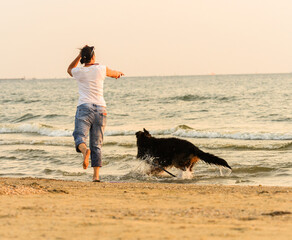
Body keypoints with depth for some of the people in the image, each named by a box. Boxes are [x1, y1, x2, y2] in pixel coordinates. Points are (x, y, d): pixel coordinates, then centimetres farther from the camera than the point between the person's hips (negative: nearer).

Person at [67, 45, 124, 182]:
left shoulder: (78, 72, 4)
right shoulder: (101, 69, 4)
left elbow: (69, 69, 30)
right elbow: (115, 74, 27)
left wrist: (79, 56, 24)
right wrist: (118, 73, 50)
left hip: (84, 108, -2)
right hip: (100, 109, 2)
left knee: (79, 137, -12)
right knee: (96, 145, 6)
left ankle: (84, 150, -48)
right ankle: (96, 175, -1)